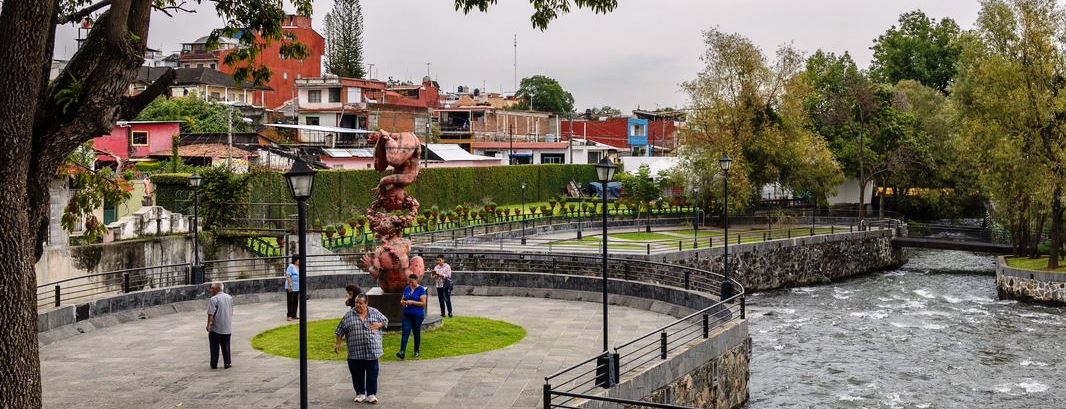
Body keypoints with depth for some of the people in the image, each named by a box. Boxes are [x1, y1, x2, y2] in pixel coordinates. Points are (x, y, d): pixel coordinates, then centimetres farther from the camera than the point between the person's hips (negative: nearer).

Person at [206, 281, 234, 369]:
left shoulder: (213, 299, -16)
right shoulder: (229, 297, 7)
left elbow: (211, 314, -19)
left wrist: (209, 325, -12)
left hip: (215, 329, -5)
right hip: (227, 328, 5)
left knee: (215, 347, 6)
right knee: (226, 346, 13)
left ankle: (214, 364, 10)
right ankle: (227, 363, 10)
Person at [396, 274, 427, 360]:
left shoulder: (421, 290, -8)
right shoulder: (407, 289, 9)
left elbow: (423, 303, -13)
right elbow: (403, 299, 17)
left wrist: (412, 302, -22)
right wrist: (402, 302, -6)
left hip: (418, 315, -4)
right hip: (407, 314, 4)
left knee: (416, 333, 7)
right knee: (405, 332, -7)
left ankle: (417, 351, 22)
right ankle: (402, 352, -14)